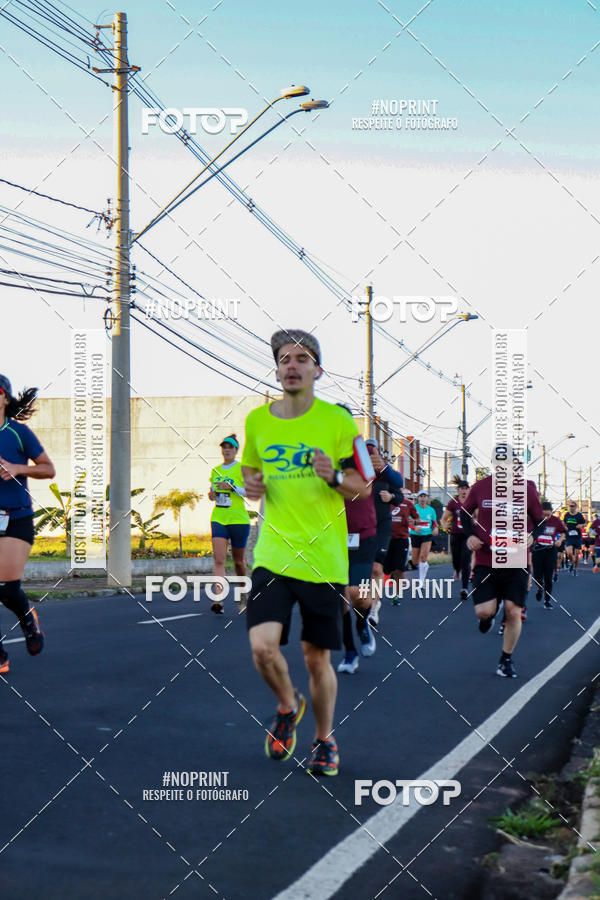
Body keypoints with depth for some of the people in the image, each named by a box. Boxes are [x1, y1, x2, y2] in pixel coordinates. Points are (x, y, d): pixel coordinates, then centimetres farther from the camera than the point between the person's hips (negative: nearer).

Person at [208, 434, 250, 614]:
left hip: (238, 519, -3)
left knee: (238, 560, 9)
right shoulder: (215, 471, 12)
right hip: (218, 518, 3)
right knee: (219, 559, -13)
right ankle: (218, 599, -21)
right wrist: (211, 495, -1)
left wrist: (231, 487, -21)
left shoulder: (241, 468, -2)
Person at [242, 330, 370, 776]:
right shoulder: (257, 420, 6)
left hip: (324, 558, -2)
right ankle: (288, 706, 19)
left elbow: (364, 487, 2)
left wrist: (335, 477, -18)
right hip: (273, 553, 2)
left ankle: (325, 740, 29)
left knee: (318, 659, 4)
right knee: (263, 646, -14)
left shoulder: (337, 421, -3)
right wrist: (252, 485, -2)